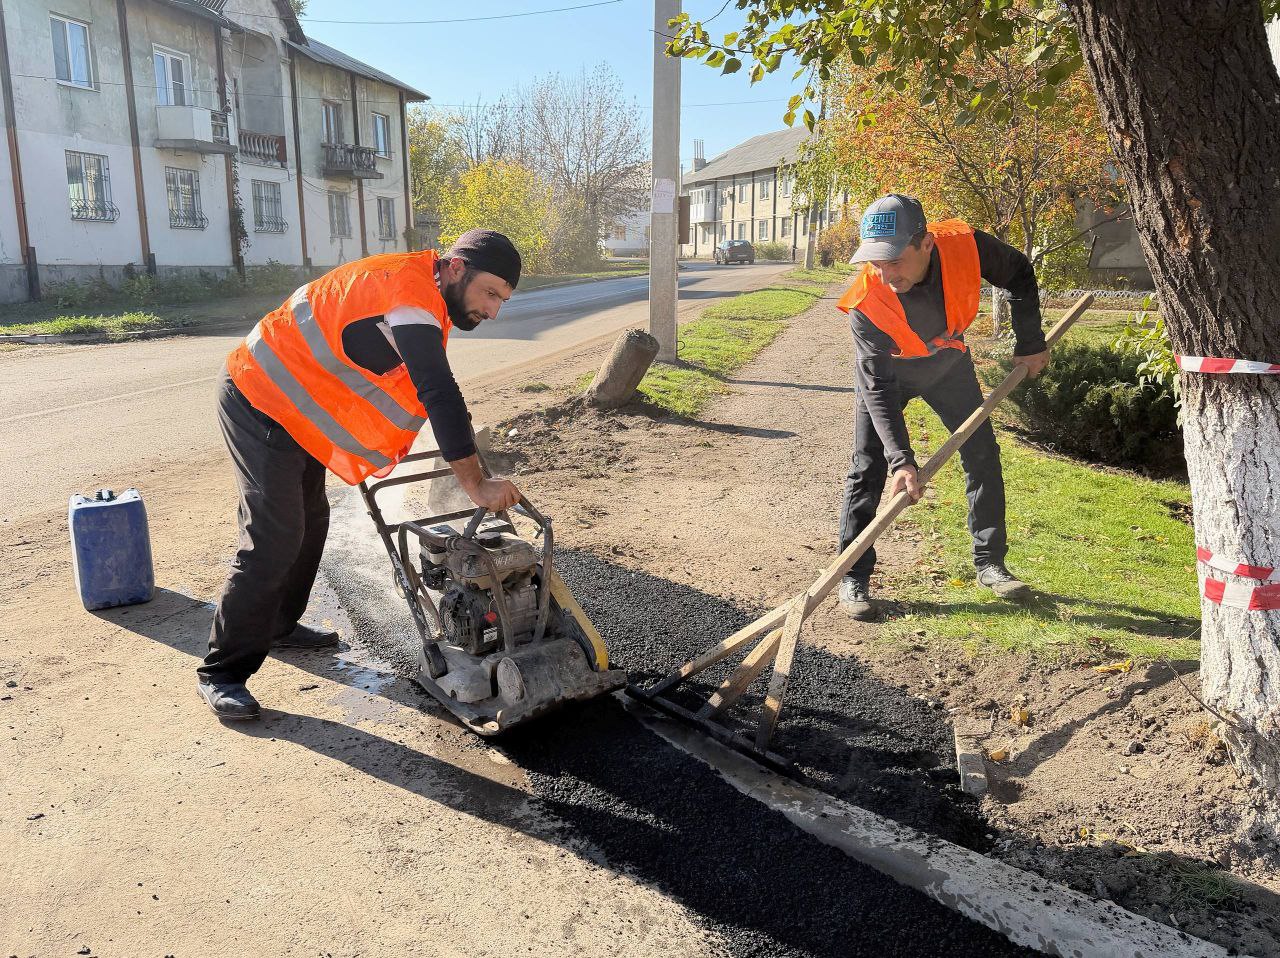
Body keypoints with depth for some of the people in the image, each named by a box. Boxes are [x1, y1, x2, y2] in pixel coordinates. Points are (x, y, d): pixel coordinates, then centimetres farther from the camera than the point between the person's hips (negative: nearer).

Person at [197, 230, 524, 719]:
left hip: (287, 406, 10)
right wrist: (476, 485, -25)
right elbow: (440, 395, -29)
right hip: (261, 406, -10)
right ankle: (221, 673, 1)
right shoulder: (412, 291, -24)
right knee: (274, 543, -11)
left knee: (309, 522, 19)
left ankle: (278, 626, 37)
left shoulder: (414, 286, 9)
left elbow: (430, 391, 20)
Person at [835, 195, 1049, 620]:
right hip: (888, 373, -3)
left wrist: (1030, 343, -8)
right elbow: (876, 388, -35)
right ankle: (853, 578, 1)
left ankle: (990, 562, 19)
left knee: (983, 456, 5)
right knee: (867, 471, -9)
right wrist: (901, 459, -42)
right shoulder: (866, 302, -38)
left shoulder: (965, 245, -32)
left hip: (948, 362, 3)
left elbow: (1020, 275, -10)